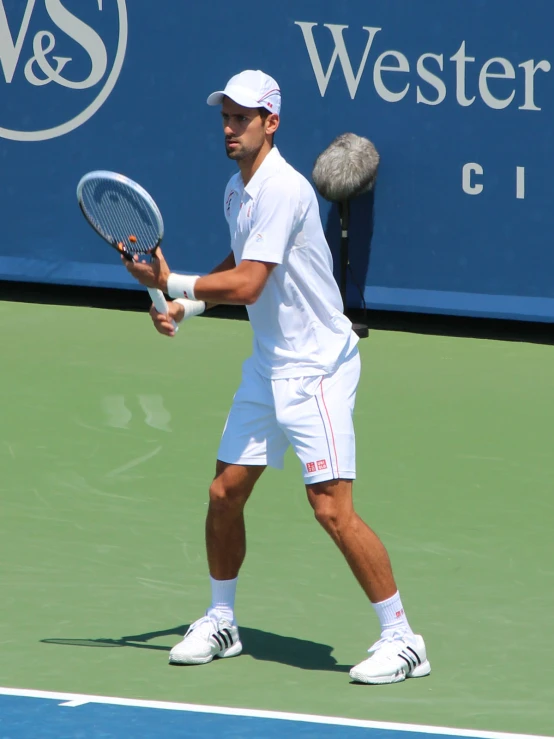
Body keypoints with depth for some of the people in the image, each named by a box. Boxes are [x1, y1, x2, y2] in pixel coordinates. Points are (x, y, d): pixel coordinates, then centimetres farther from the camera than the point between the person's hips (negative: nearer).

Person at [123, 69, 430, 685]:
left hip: (316, 368, -9)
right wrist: (184, 307, 12)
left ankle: (401, 640, -6)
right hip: (268, 365, 9)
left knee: (332, 508, -14)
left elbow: (247, 285, -23)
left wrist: (171, 283, -13)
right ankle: (221, 622, 28)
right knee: (224, 494, 10)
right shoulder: (237, 189, 10)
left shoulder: (283, 190, -20)